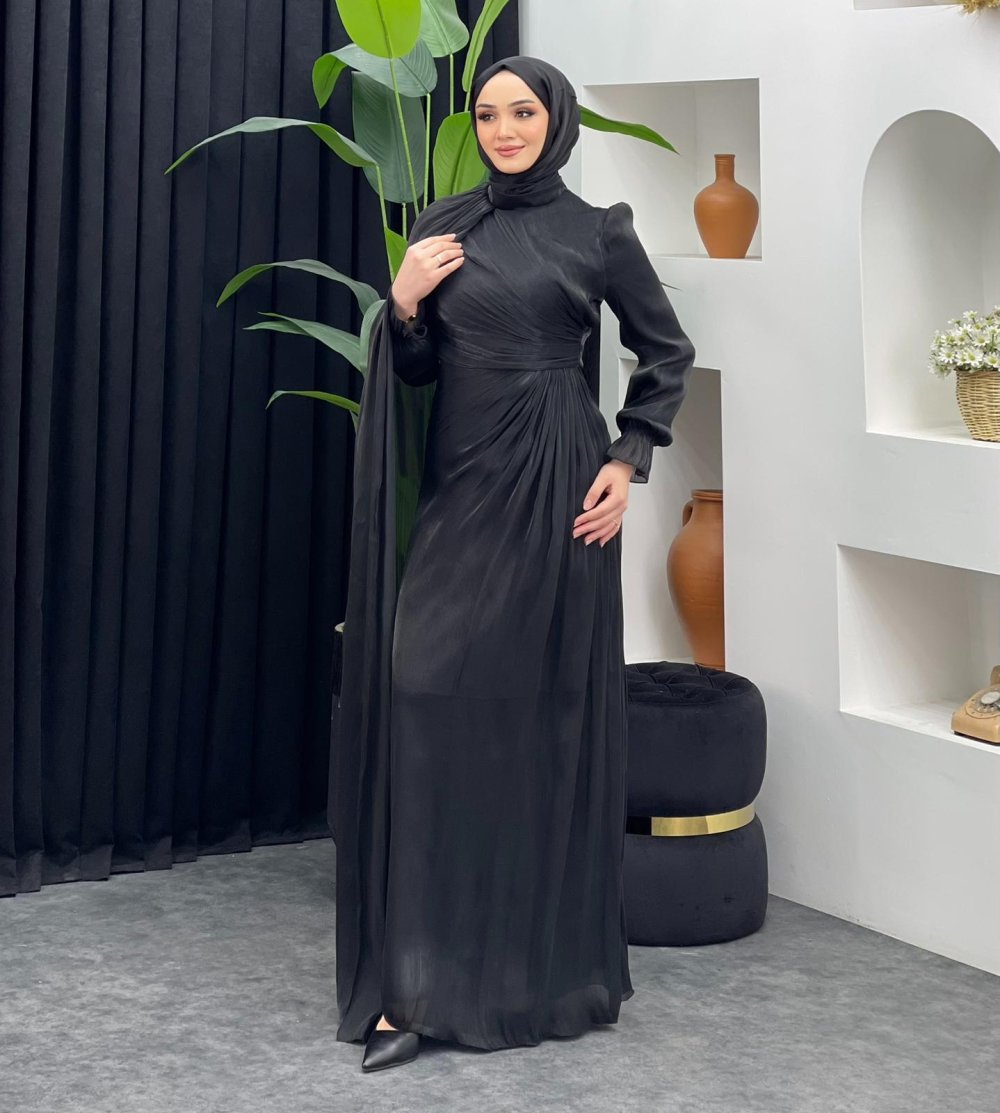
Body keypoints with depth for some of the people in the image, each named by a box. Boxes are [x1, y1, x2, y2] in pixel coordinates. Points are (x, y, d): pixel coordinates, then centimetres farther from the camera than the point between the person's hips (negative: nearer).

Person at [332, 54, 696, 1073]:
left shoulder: (596, 232, 1)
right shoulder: (441, 228, 9)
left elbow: (667, 353, 8)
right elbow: (413, 371, 12)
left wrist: (627, 463, -2)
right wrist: (403, 303, -7)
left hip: (551, 488, -3)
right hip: (460, 487, 3)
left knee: (547, 706, 1)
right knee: (423, 693, -6)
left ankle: (548, 959, 14)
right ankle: (420, 979, -1)